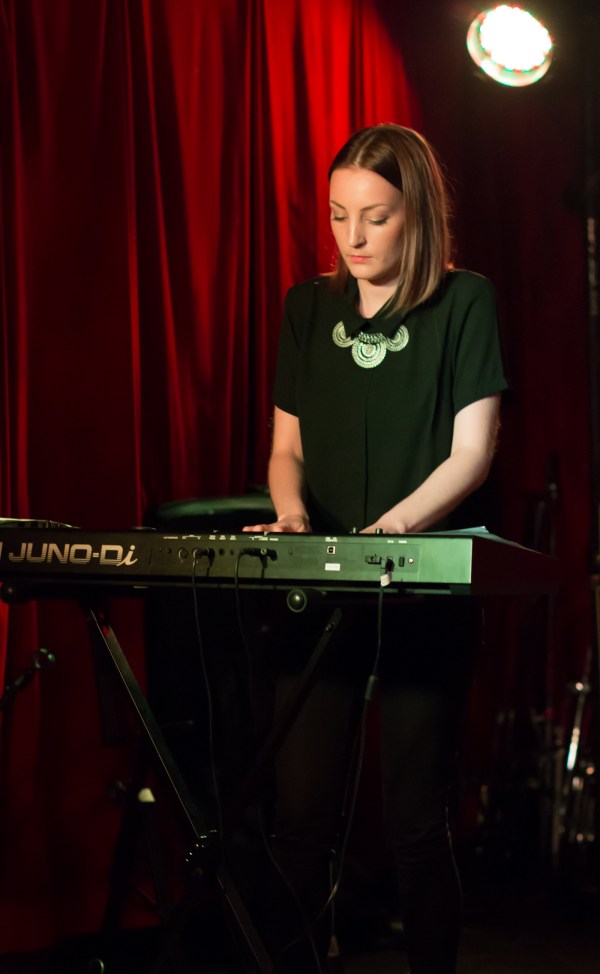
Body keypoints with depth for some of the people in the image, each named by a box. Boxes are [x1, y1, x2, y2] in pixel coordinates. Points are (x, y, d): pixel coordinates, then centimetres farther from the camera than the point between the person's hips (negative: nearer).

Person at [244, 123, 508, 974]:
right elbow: (287, 445, 15)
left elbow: (472, 453, -7)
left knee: (415, 823, 0)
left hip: (425, 591, -3)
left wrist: (380, 534, -20)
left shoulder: (464, 303, 0)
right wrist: (292, 514, -7)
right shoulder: (308, 308, 13)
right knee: (301, 817, 0)